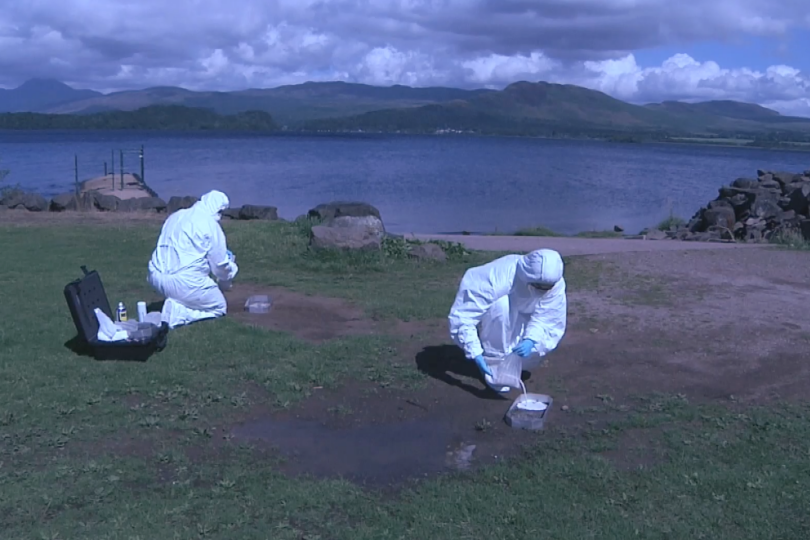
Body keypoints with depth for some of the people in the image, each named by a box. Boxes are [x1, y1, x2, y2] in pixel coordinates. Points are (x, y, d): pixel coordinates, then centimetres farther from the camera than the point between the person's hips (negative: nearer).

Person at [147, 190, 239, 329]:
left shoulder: (176, 216, 18)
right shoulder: (210, 224, -4)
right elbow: (220, 265, 1)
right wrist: (232, 268, 24)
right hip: (184, 281, -8)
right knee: (219, 307, 13)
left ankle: (177, 303, 11)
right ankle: (178, 312, -11)